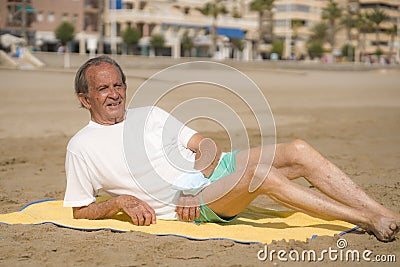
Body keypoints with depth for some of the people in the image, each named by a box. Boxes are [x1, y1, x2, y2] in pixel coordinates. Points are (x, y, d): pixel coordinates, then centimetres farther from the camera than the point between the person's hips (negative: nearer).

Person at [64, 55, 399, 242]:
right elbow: (81, 211, 4)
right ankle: (367, 220, -30)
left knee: (299, 151, -16)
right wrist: (121, 202, -14)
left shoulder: (148, 114, 16)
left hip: (212, 168, 6)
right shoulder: (81, 147, 3)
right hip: (191, 204, -6)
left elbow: (208, 146, 11)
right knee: (260, 171, -33)